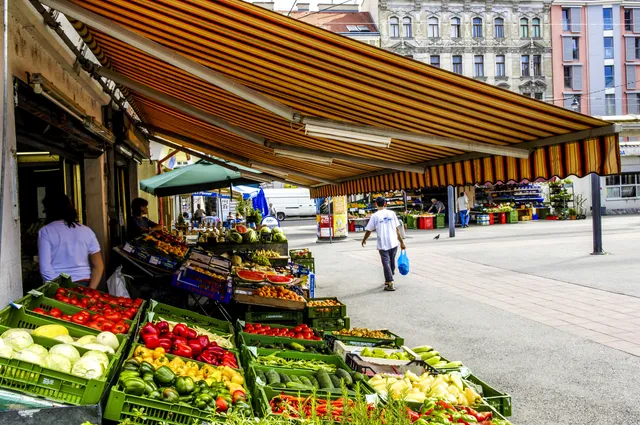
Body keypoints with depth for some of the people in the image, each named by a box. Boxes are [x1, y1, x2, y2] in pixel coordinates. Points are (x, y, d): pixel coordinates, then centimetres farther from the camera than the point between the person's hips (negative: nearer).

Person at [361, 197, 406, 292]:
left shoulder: (375, 216, -5)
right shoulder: (392, 213, 3)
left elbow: (369, 230, 0)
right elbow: (397, 229, 3)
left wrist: (364, 240, 18)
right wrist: (402, 242, 9)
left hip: (383, 244, -3)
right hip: (394, 243, 3)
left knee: (386, 263, 1)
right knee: (392, 261, 18)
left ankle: (390, 284, -4)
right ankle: (388, 280, 33)